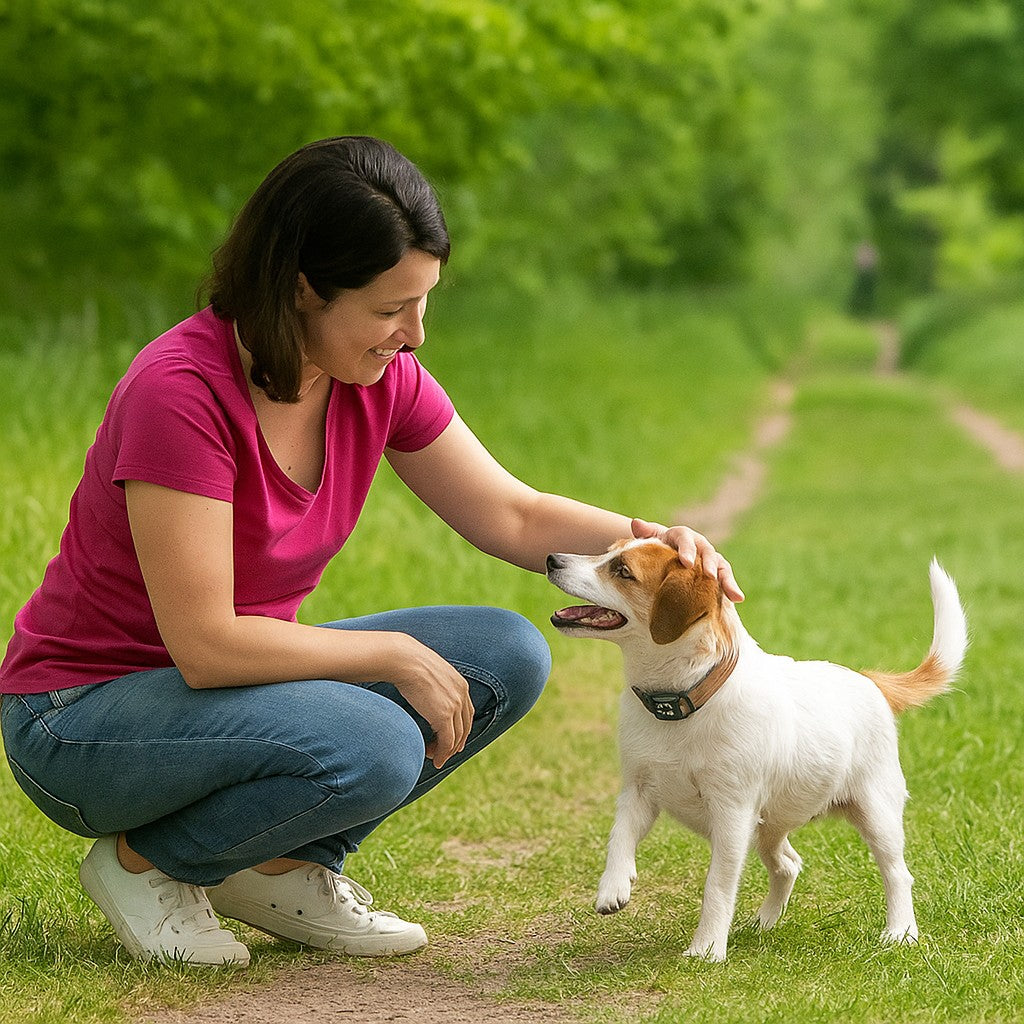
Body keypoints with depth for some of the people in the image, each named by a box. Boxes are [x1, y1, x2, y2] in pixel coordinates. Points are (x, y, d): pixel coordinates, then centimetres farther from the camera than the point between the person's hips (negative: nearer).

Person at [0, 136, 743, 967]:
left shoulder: (380, 378, -6)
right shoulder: (181, 391, -28)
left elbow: (512, 516, 3)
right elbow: (205, 644, -28)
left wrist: (646, 541, -15)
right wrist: (397, 656, -21)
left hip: (236, 679, 8)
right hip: (80, 712, -8)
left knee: (507, 657, -8)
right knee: (372, 748, -32)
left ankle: (278, 866, 4)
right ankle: (143, 860, -5)